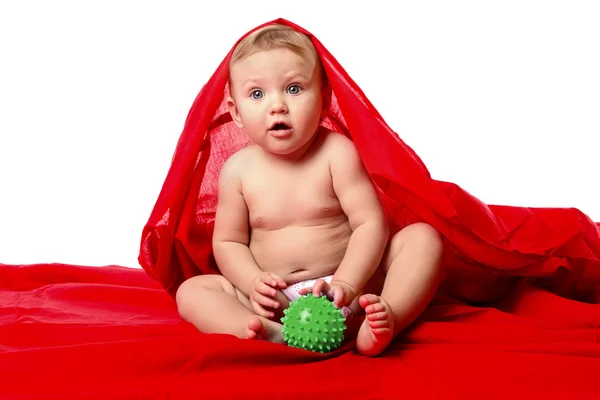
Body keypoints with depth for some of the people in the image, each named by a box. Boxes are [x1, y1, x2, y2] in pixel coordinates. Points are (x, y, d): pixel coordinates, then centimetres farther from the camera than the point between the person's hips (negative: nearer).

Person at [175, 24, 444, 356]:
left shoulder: (336, 152, -8)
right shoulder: (238, 170, -1)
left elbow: (370, 223, -12)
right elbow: (228, 241, 4)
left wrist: (345, 284, -24)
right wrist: (254, 283, -16)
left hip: (354, 282, -1)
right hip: (276, 300, 1)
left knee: (423, 238, -17)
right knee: (191, 291, -19)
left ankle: (387, 317, -41)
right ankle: (273, 335, -45)